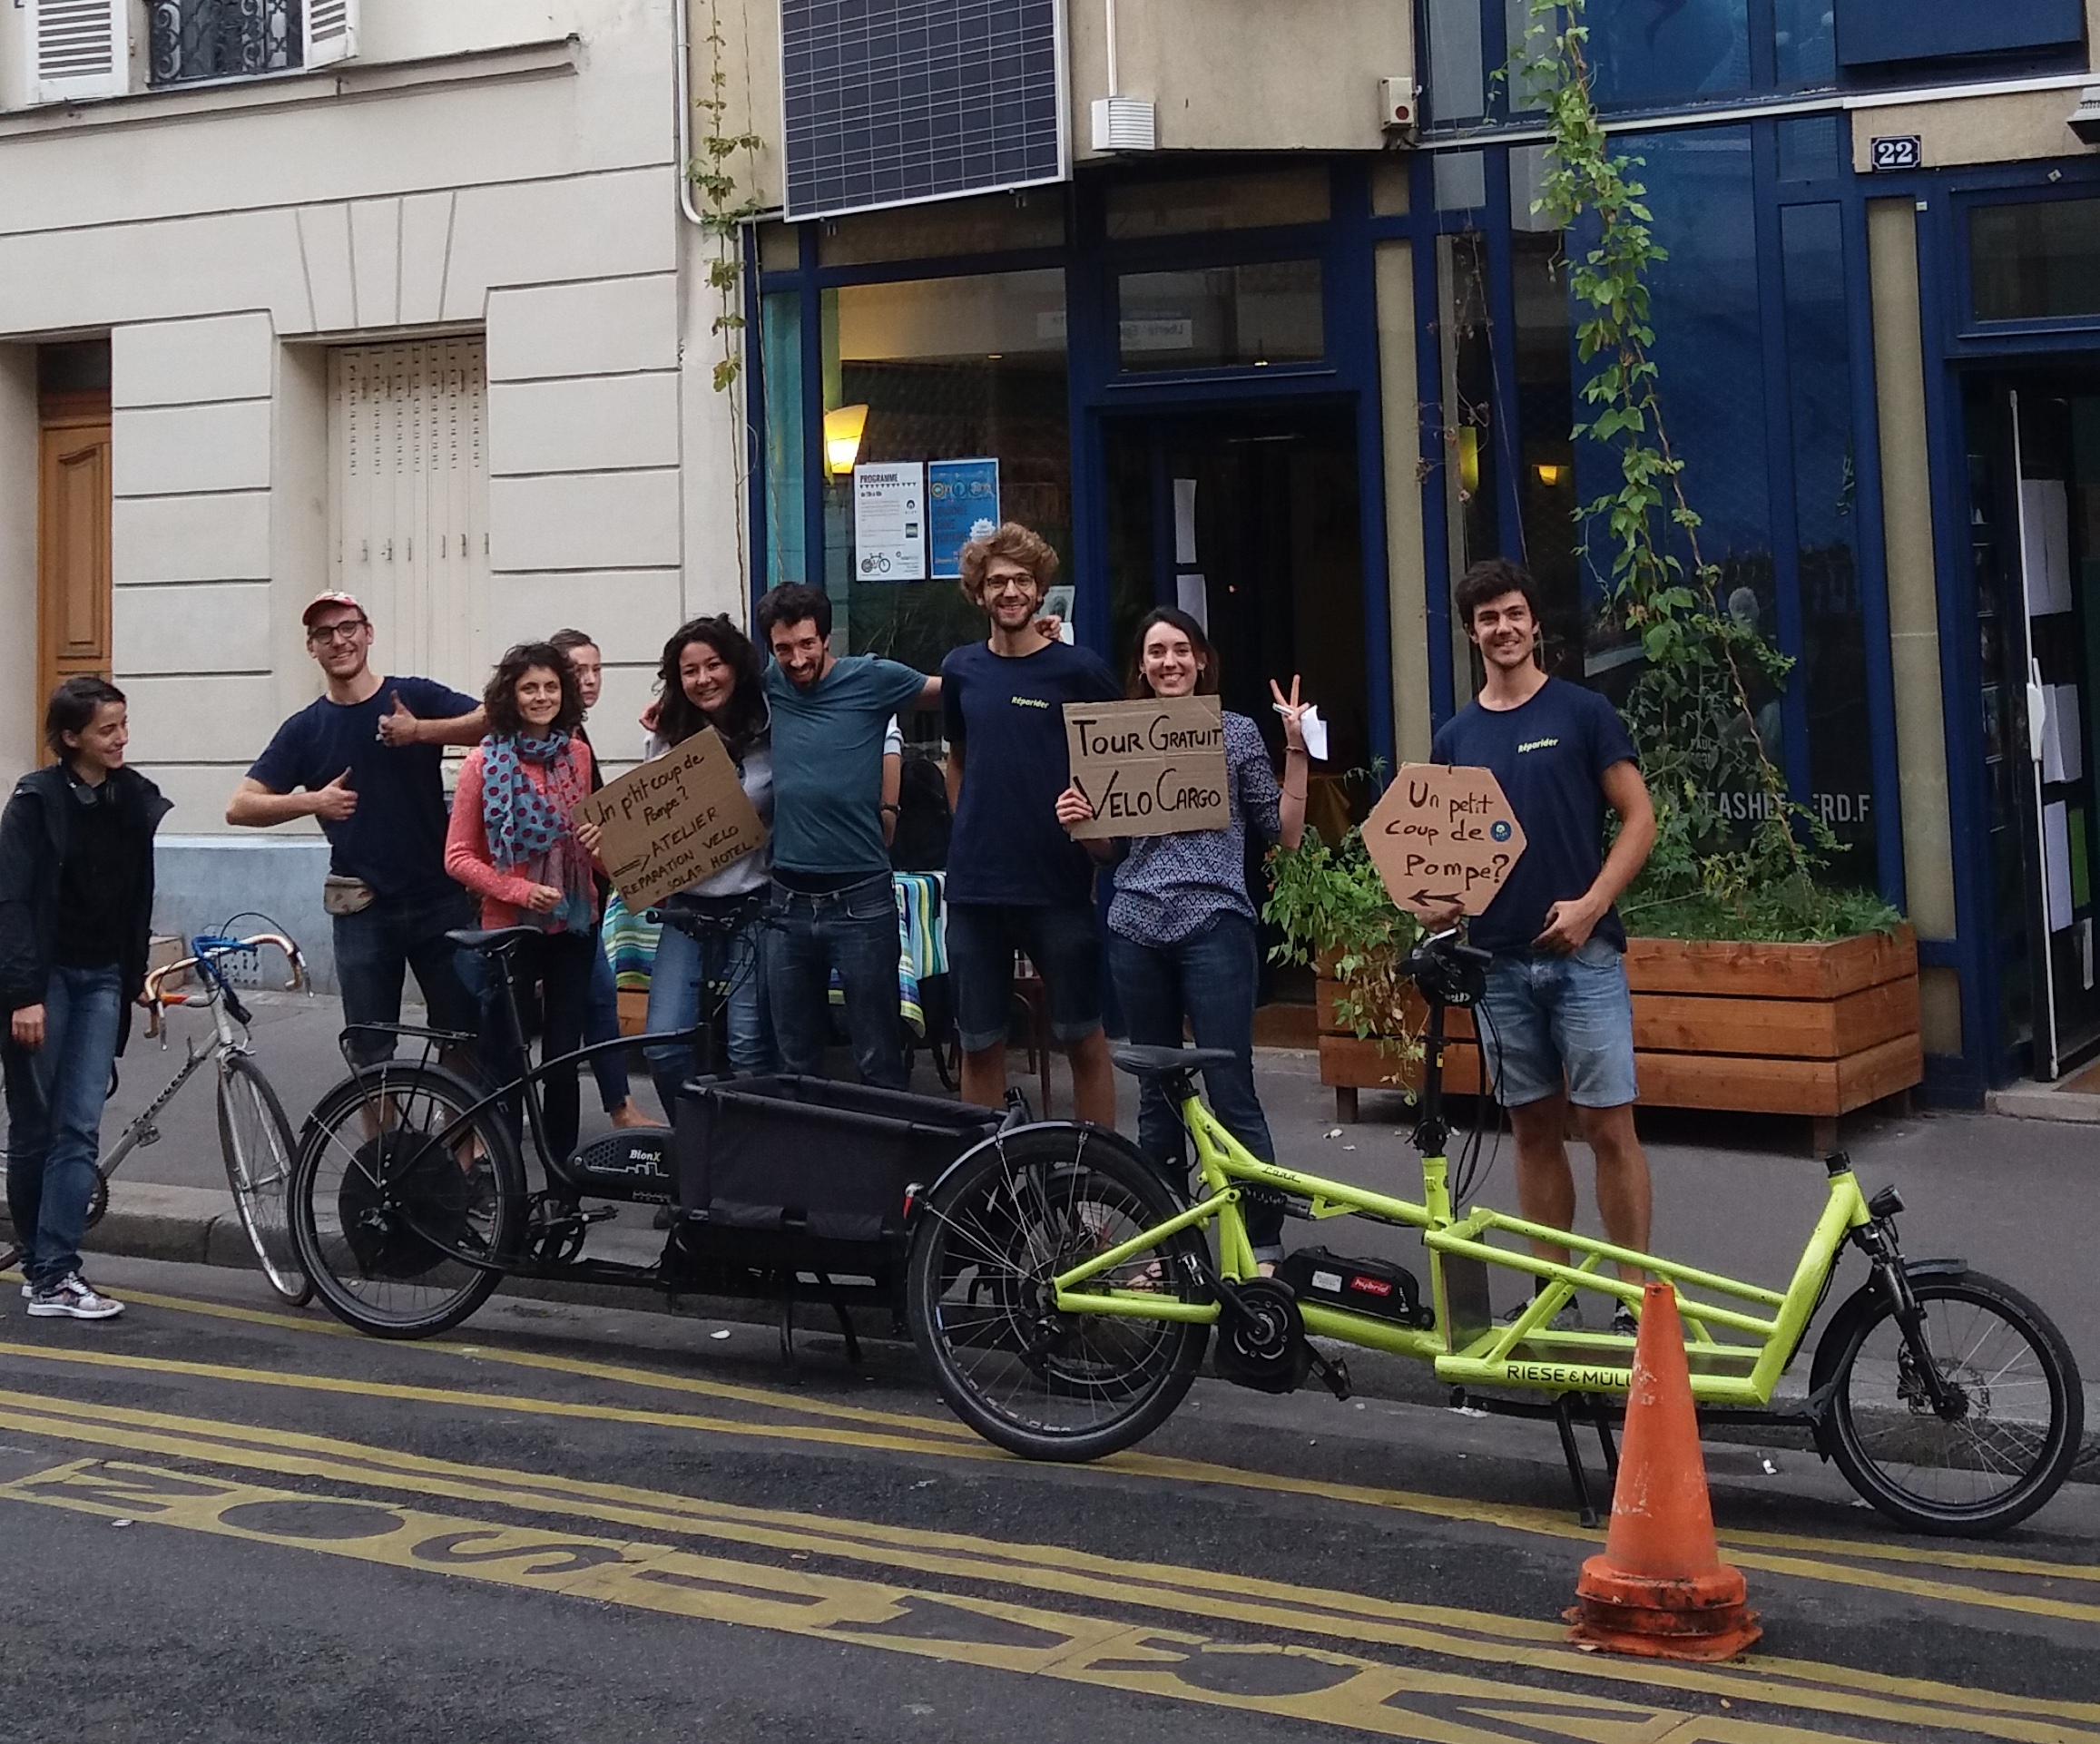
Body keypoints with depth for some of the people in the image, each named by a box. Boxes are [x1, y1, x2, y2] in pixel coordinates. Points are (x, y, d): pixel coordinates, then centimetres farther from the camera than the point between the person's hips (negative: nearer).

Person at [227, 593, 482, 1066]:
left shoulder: (415, 697, 2)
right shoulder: (305, 729, 5)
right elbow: (240, 807, 2)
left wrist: (421, 731, -24)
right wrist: (311, 801, -13)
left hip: (440, 899, -1)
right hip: (362, 909, 1)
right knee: (371, 1057, 5)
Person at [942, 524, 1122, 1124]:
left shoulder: (1079, 670, -3)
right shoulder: (961, 670, 9)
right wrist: (970, 836, 13)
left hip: (1060, 885, -3)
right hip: (974, 888, 3)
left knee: (1082, 1039, 4)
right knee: (979, 1044, 9)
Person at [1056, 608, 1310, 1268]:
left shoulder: (1238, 732, 3)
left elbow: (1285, 834, 3)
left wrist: (1296, 749, -6)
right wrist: (1078, 824, -2)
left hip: (1215, 925, -3)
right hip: (1137, 929, 4)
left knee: (1230, 1091, -6)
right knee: (1156, 1093, 9)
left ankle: (1265, 1246, 2)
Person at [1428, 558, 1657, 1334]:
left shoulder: (1582, 712, -1)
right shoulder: (1454, 737, 11)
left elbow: (1639, 817, -3)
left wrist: (1590, 904, -14)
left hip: (1583, 951, -4)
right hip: (1500, 959, 4)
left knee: (1608, 1125, -6)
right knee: (1533, 1127, 9)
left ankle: (1635, 1294, 0)